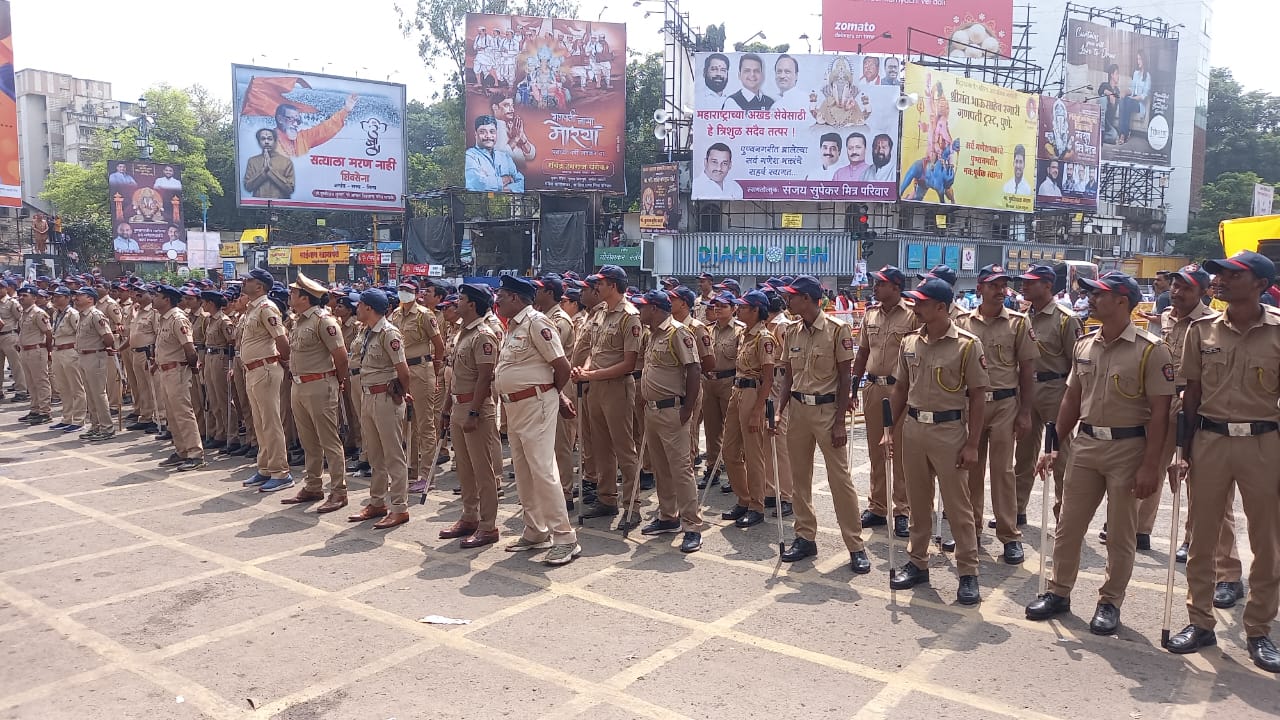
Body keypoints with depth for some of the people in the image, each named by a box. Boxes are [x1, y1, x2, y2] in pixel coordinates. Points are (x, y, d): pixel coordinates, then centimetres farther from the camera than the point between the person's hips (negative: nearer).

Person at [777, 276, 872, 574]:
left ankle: (855, 546, 5)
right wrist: (780, 411, 2)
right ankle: (805, 537, 22)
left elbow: (844, 377, -8)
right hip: (797, 409, 6)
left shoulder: (837, 330, -9)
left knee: (840, 477, -4)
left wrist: (839, 422, -11)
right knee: (800, 476, 10)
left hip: (826, 408, -5)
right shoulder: (792, 332, 7)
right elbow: (788, 375, 12)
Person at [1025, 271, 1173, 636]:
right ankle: (1058, 592, 25)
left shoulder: (1151, 350, -12)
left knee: (1121, 534, 8)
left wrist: (1149, 465, -16)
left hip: (1128, 447, -5)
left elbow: (1159, 411, -13)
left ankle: (1110, 602, 22)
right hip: (1085, 443, 6)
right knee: (1068, 525, 11)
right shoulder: (1084, 345, 6)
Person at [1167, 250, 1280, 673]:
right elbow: (1192, 392, 6)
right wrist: (1186, 448, 3)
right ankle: (1200, 622, 23)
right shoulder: (1203, 330, 2)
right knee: (1201, 539, 9)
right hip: (1209, 440, 2)